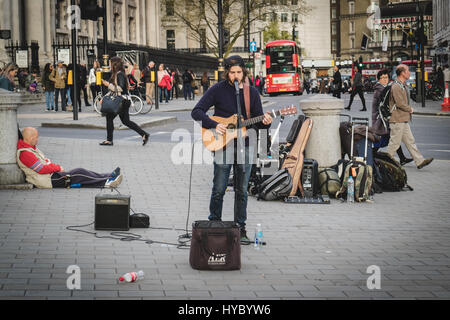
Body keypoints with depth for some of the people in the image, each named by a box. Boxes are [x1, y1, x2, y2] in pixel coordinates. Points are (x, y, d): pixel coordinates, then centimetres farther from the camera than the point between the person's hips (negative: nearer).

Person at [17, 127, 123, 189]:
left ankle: (108, 176, 4)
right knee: (79, 173, -12)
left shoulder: (30, 148, 13)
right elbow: (42, 169, -22)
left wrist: (55, 167, 5)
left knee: (80, 172, 3)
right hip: (48, 180, -10)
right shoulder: (25, 154, -21)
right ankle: (107, 182, -6)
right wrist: (58, 168, -9)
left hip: (51, 174, 10)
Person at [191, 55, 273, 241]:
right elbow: (196, 112, -5)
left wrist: (265, 123, -13)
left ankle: (240, 227, 14)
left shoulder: (252, 92, 7)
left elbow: (258, 120, 10)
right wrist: (214, 125, -18)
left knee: (242, 191, 6)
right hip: (222, 145, -3)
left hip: (244, 146, 3)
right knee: (219, 189, -2)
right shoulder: (218, 90, -2)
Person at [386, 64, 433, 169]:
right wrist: (410, 109, -8)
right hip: (397, 120, -10)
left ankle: (419, 161, 6)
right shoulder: (396, 87, -17)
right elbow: (399, 103, -22)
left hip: (404, 119, 10)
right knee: (395, 142, -2)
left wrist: (409, 110, 10)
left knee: (410, 141, 7)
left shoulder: (403, 85, 17)